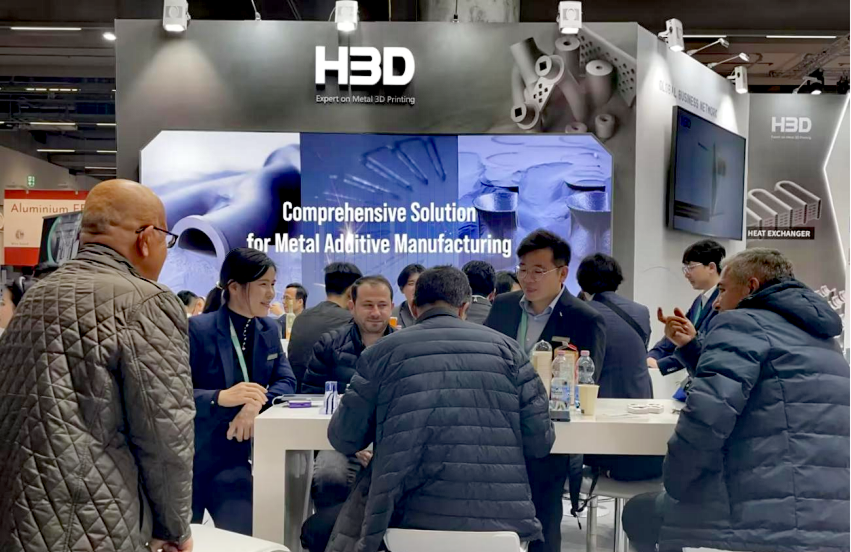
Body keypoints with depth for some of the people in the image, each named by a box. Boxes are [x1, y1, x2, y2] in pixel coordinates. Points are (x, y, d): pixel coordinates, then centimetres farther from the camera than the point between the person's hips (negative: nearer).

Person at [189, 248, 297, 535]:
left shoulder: (270, 330, 5)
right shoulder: (197, 329, -14)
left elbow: (286, 381, -1)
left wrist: (257, 402, -21)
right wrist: (221, 397, -34)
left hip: (233, 456, 4)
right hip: (188, 454, -4)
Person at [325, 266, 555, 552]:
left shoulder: (382, 351, 3)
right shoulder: (506, 347, 6)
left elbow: (344, 439, 9)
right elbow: (540, 442, 5)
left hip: (410, 517, -1)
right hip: (501, 514, 2)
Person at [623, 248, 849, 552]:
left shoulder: (742, 322, -7)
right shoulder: (820, 338, 22)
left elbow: (708, 411, -22)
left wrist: (673, 483, -8)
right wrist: (691, 345, 22)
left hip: (772, 522, -9)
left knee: (639, 512, 12)